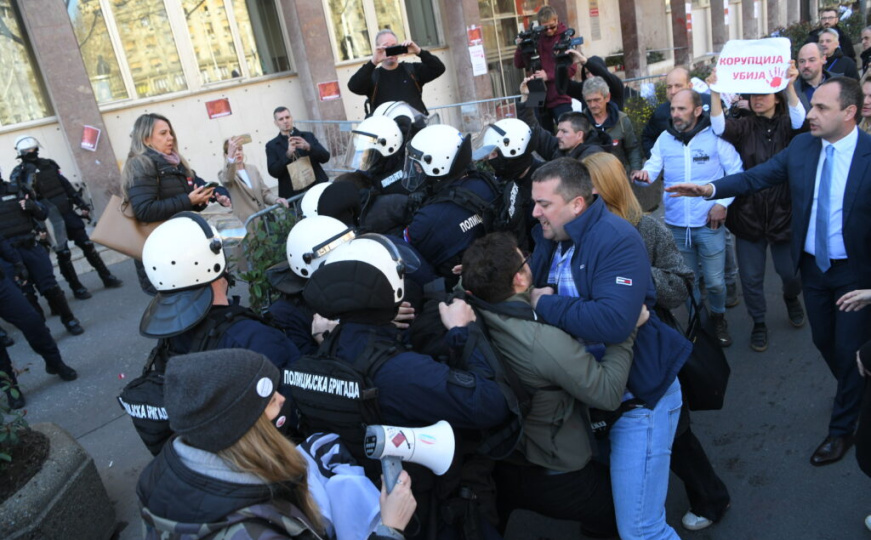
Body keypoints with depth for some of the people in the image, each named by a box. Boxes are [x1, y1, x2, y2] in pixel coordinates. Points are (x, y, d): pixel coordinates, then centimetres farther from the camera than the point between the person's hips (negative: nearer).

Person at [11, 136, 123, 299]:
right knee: (63, 254, 0)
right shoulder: (19, 173, -4)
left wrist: (81, 203, 11)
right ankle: (77, 288, 11)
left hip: (67, 211, 5)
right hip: (49, 218, -4)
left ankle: (107, 277, 14)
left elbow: (66, 185, 13)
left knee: (87, 245, 6)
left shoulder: (49, 164, 10)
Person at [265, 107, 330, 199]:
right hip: (293, 194, -2)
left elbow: (325, 157, 4)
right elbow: (273, 172, -4)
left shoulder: (308, 136, 12)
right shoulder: (272, 145, 7)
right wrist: (288, 154, -18)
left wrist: (308, 147, -14)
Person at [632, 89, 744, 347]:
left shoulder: (714, 136, -5)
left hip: (709, 224, -3)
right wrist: (644, 174, -26)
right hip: (676, 225, 3)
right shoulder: (665, 139, 5)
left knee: (715, 281, 4)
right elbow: (653, 167, -3)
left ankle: (718, 319, 31)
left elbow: (735, 171, -4)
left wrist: (723, 202, -14)